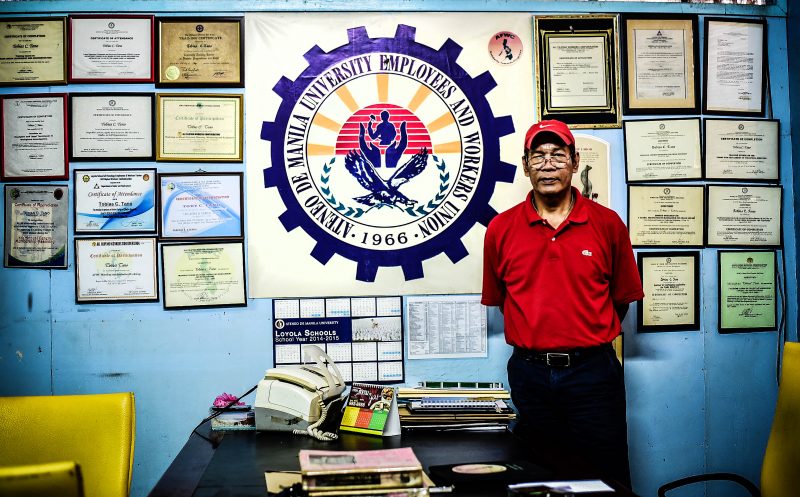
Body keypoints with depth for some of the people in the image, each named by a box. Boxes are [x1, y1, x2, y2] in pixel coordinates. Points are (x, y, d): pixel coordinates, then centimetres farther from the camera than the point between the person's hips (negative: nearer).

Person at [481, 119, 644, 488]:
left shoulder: (608, 224, 0)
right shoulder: (501, 229, 2)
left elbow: (622, 297, 8)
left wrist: (593, 339, 8)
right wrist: (536, 337, 10)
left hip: (592, 371, -1)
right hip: (529, 372, 1)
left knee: (606, 478, 5)